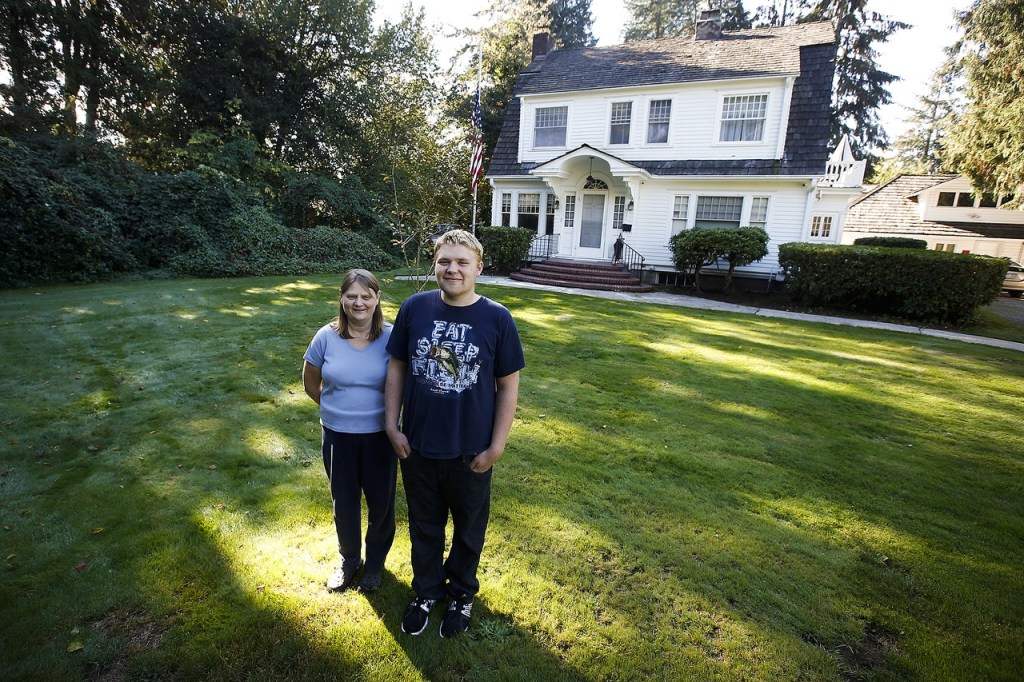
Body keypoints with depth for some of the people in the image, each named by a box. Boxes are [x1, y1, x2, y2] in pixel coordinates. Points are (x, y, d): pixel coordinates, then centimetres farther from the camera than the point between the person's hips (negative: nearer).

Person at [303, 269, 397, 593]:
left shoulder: (391, 337, -13)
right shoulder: (326, 337, -8)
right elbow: (310, 382, 6)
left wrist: (388, 411, -4)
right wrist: (337, 407, 5)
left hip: (380, 435, -1)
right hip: (337, 435, 2)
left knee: (381, 502, 14)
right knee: (344, 503, 18)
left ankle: (376, 562, 41)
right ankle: (349, 560, 44)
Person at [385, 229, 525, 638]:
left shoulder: (497, 318, -13)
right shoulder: (414, 308, -7)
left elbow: (508, 384, -8)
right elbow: (397, 367, 2)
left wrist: (496, 446, -8)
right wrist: (391, 424, -1)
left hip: (470, 451, -1)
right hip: (417, 447, 2)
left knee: (468, 529, 20)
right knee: (424, 526, 21)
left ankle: (461, 594, 47)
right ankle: (426, 592, 47)